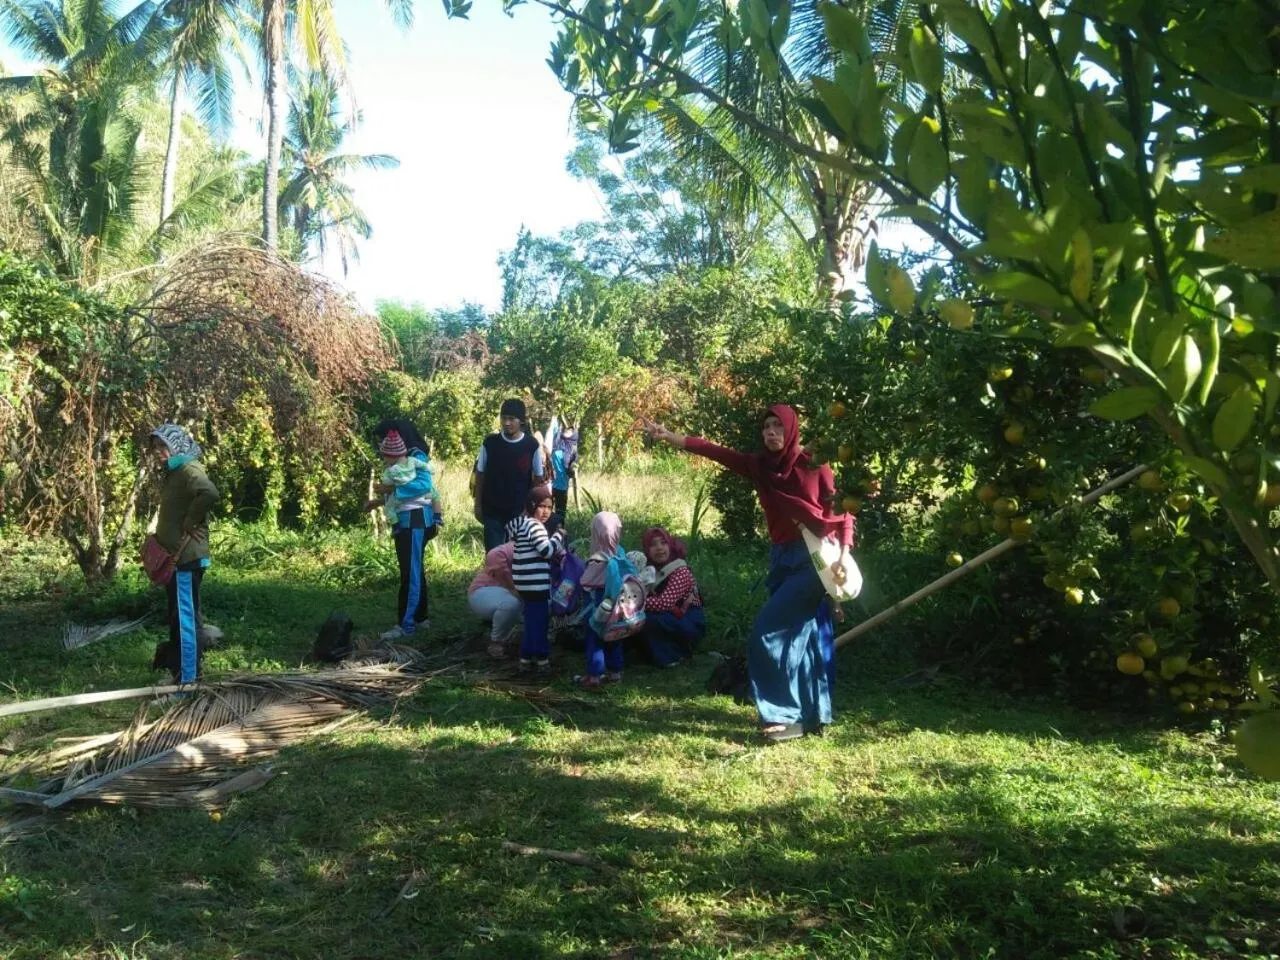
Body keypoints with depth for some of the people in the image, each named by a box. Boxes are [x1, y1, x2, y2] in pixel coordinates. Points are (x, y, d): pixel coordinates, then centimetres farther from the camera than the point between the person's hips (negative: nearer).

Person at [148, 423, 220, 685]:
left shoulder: (189, 470, -14)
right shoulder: (174, 472, 17)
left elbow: (210, 493, -34)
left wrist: (190, 523, -23)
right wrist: (161, 535, 13)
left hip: (186, 556, -10)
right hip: (175, 556, 10)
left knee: (185, 616, -6)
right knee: (178, 615, 17)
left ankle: (188, 678, 0)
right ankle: (176, 667, 28)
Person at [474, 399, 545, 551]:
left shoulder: (532, 445, -6)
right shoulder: (489, 443, -4)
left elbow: (538, 478, 2)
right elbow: (480, 475, 4)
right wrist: (478, 505, 4)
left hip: (521, 511, 0)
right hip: (492, 510, 0)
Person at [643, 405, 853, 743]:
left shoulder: (813, 466, -7)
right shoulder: (759, 466, 6)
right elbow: (715, 451, -3)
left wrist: (843, 556, -14)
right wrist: (669, 437, -12)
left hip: (814, 559, -6)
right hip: (781, 560, 6)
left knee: (766, 632, -12)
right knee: (800, 638, 10)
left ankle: (785, 715, -4)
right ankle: (812, 716, 19)